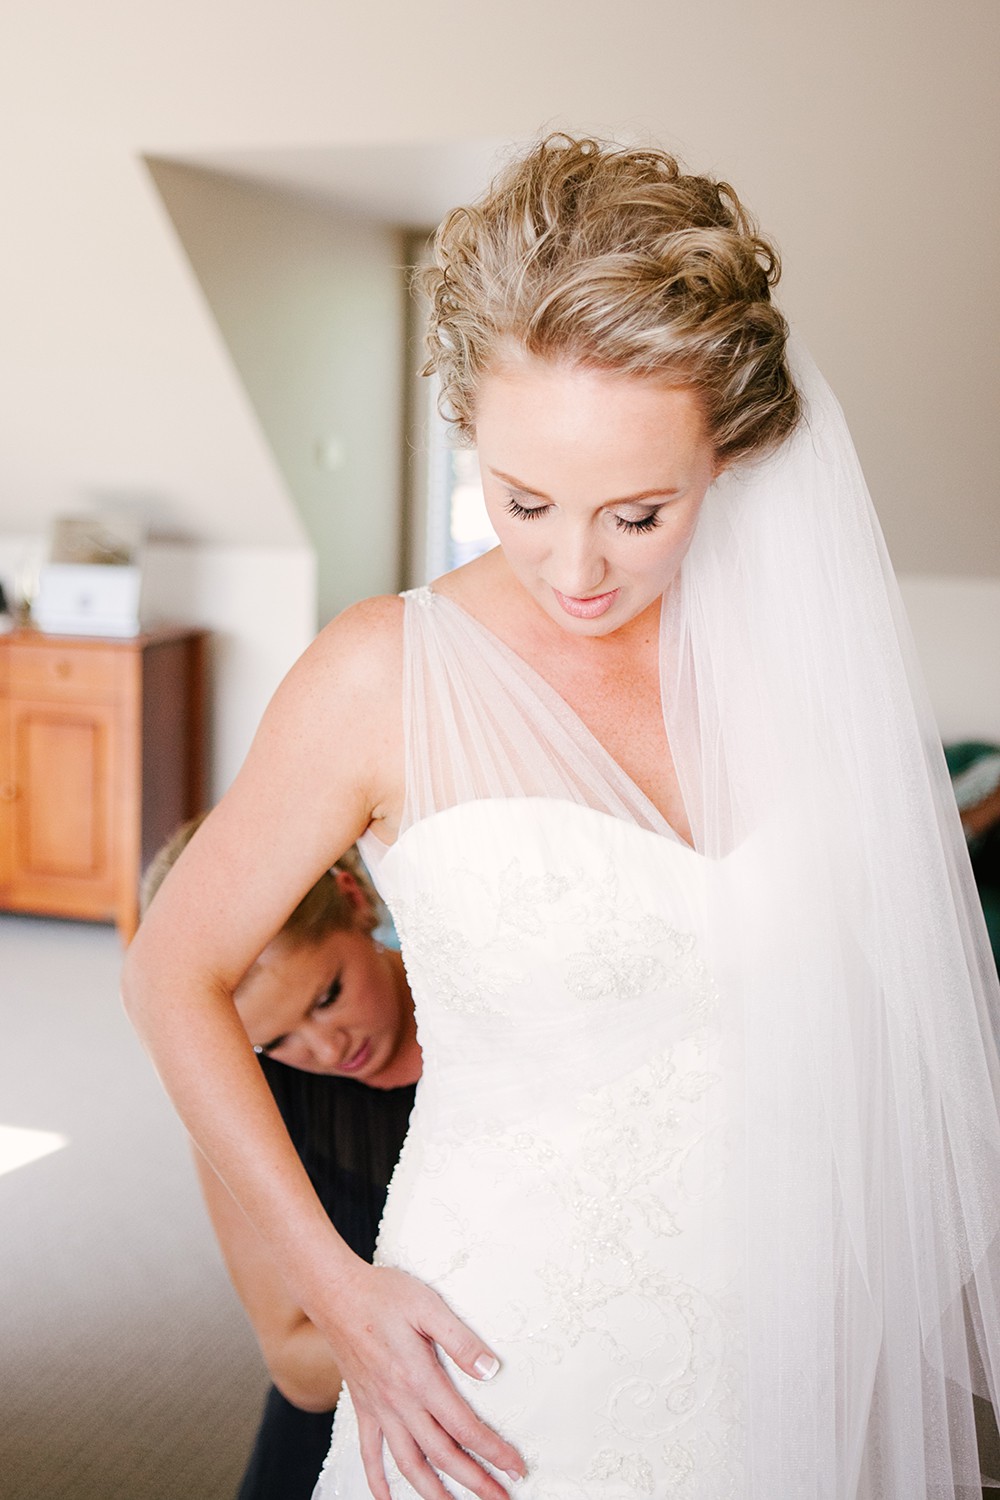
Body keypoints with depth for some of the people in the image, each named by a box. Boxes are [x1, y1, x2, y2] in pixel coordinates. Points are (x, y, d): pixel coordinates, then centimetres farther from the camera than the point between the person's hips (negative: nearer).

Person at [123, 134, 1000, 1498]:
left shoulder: (786, 648, -3)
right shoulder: (389, 676, -14)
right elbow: (176, 974, -5)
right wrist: (336, 1288, -9)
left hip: (782, 1357, 4)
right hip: (505, 1371, -3)